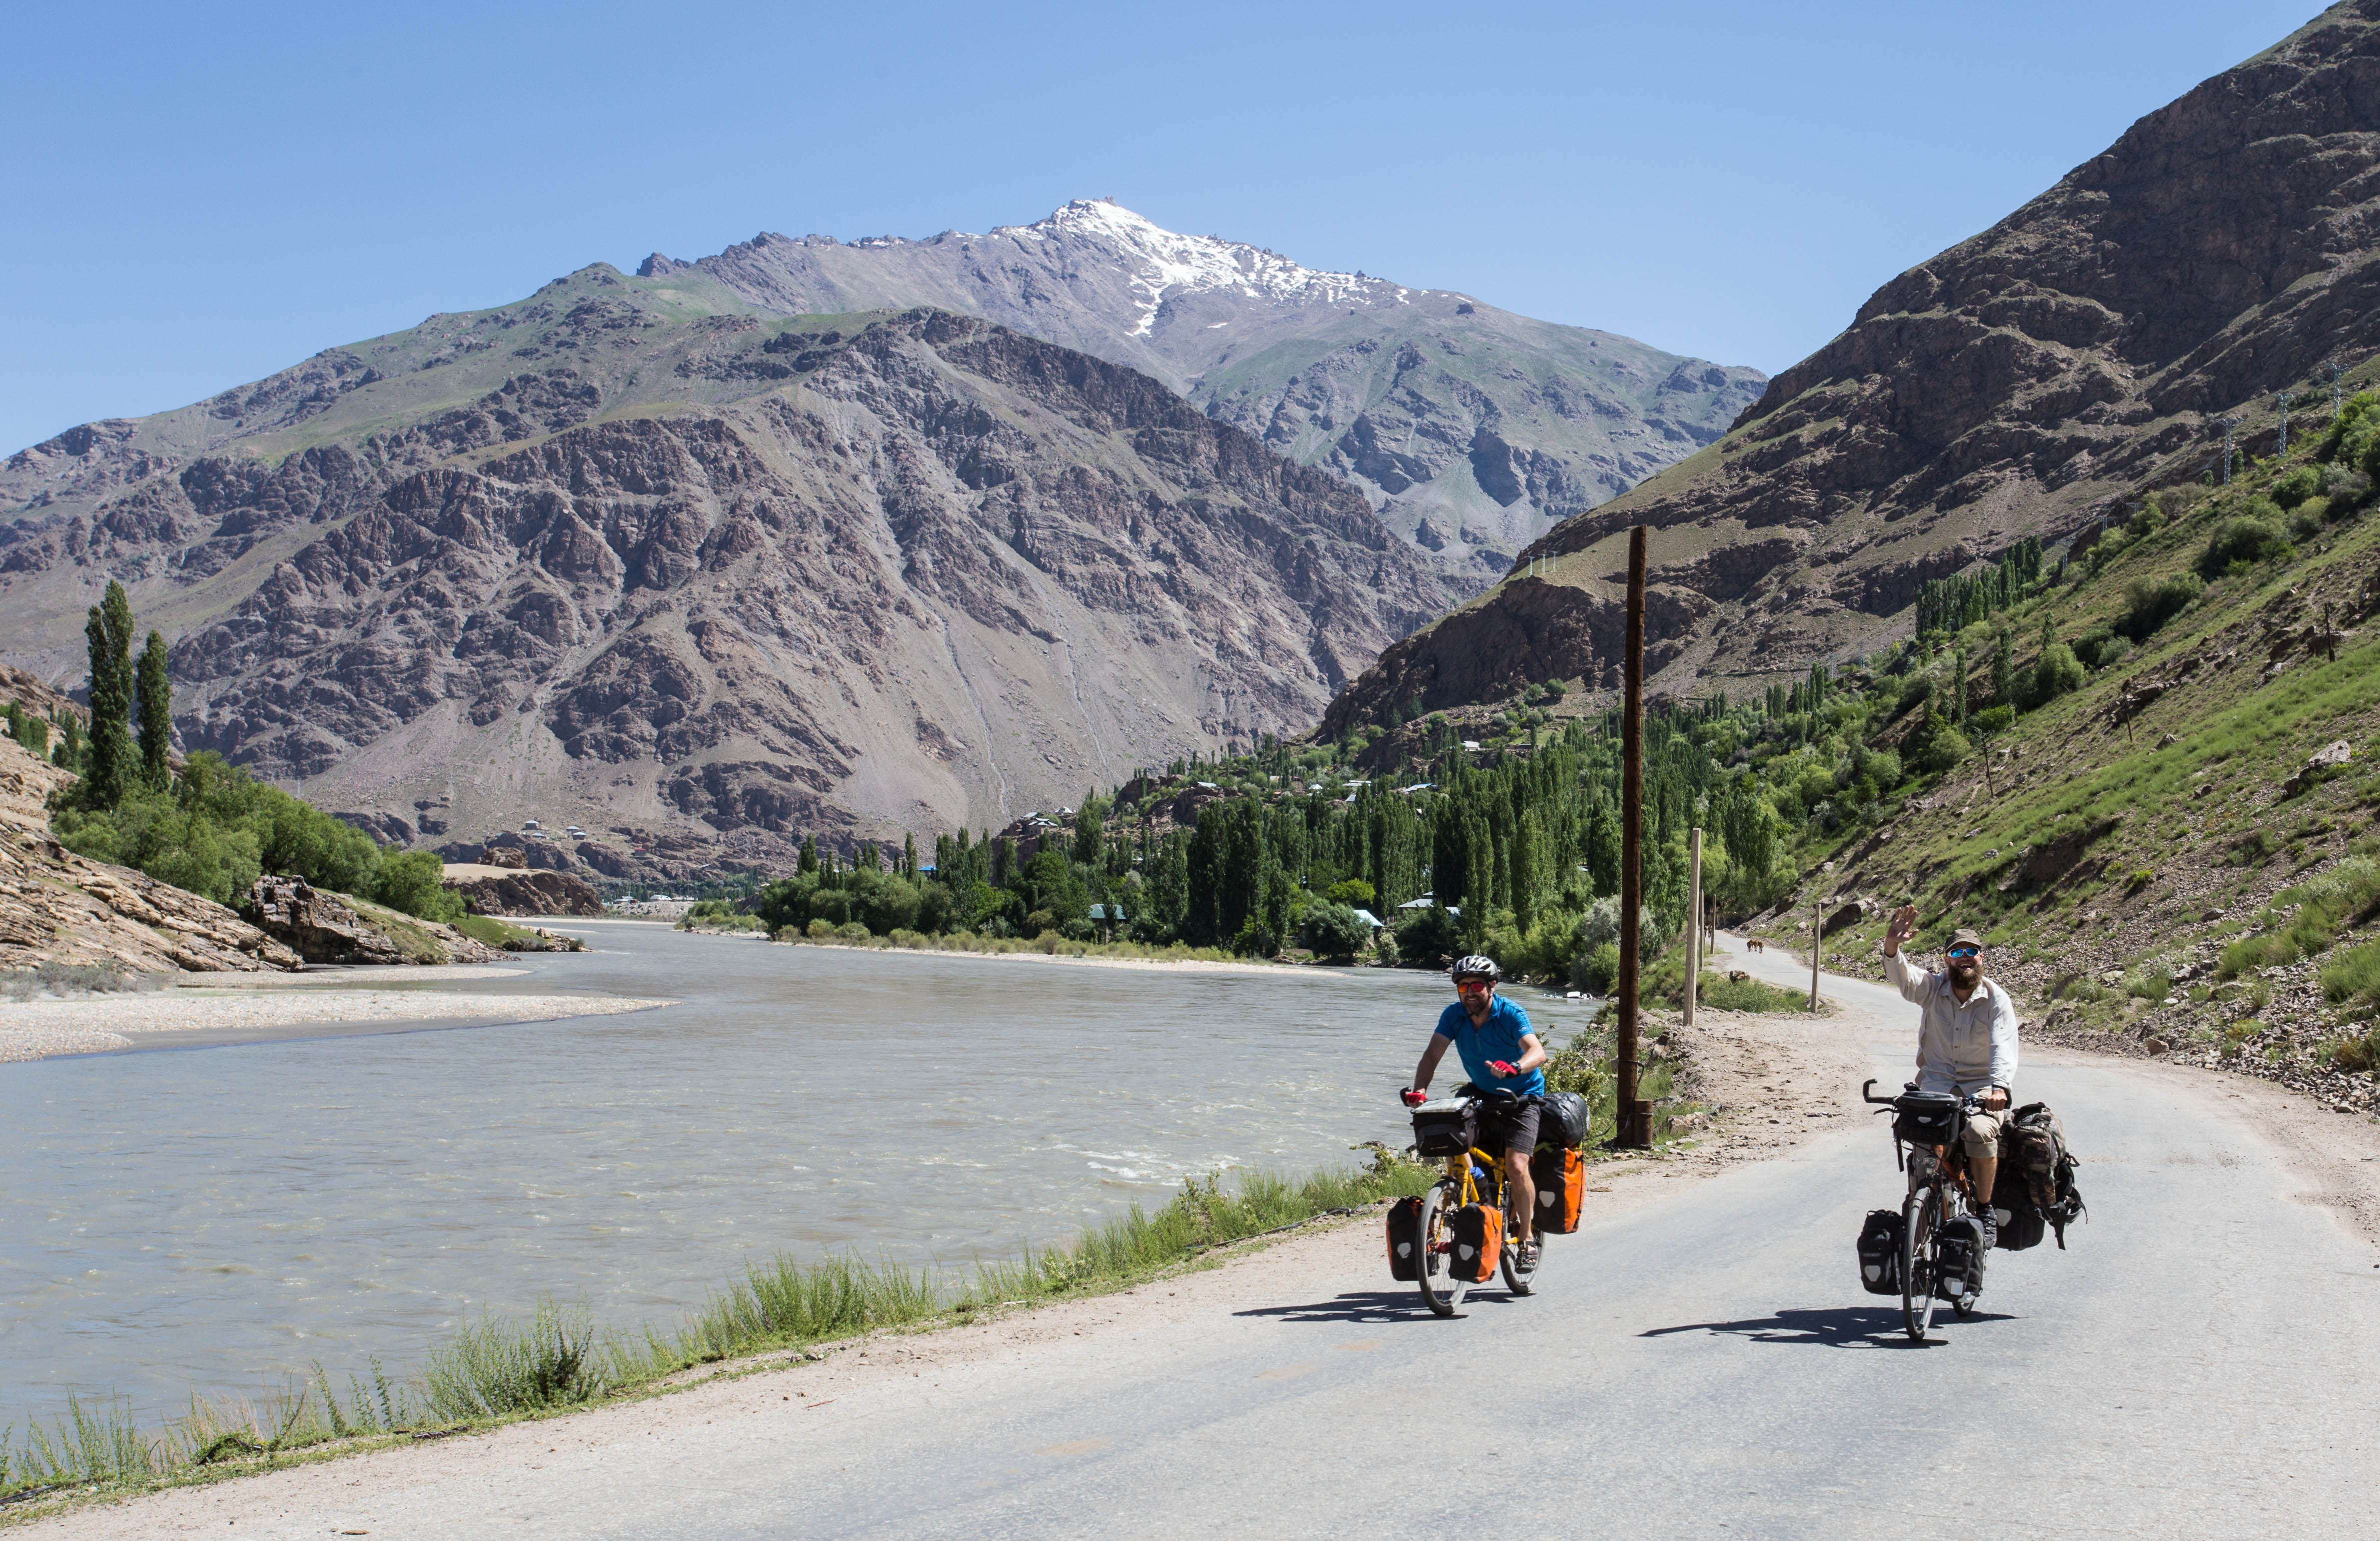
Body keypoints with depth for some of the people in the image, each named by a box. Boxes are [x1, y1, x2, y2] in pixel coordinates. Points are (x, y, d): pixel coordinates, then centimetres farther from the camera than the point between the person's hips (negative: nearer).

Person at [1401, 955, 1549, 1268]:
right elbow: (1433, 1054, -18)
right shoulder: (1454, 1016, -10)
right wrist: (1419, 1090, -37)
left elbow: (1537, 1052, -37)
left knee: (1516, 1166, -19)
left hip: (1521, 1096, -5)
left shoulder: (1510, 1014, -22)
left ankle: (1527, 1238, -1)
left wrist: (1514, 1068, -59)